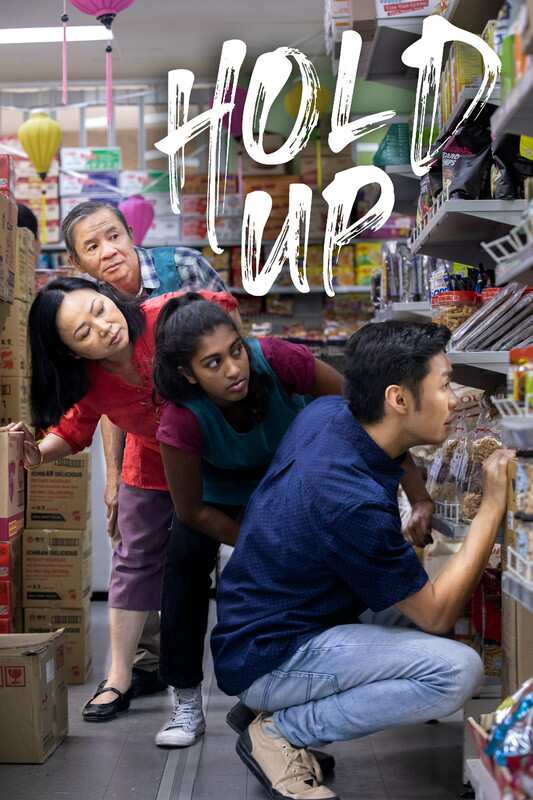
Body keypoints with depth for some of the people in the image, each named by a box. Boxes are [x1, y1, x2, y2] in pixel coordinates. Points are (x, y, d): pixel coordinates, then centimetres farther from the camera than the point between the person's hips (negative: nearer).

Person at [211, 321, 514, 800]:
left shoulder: (326, 413, -5)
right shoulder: (356, 504, -29)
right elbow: (436, 617, -16)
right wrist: (494, 505, -13)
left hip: (258, 619, 9)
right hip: (268, 661, -9)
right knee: (457, 670, -22)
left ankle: (283, 710, 11)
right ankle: (279, 733, -7)